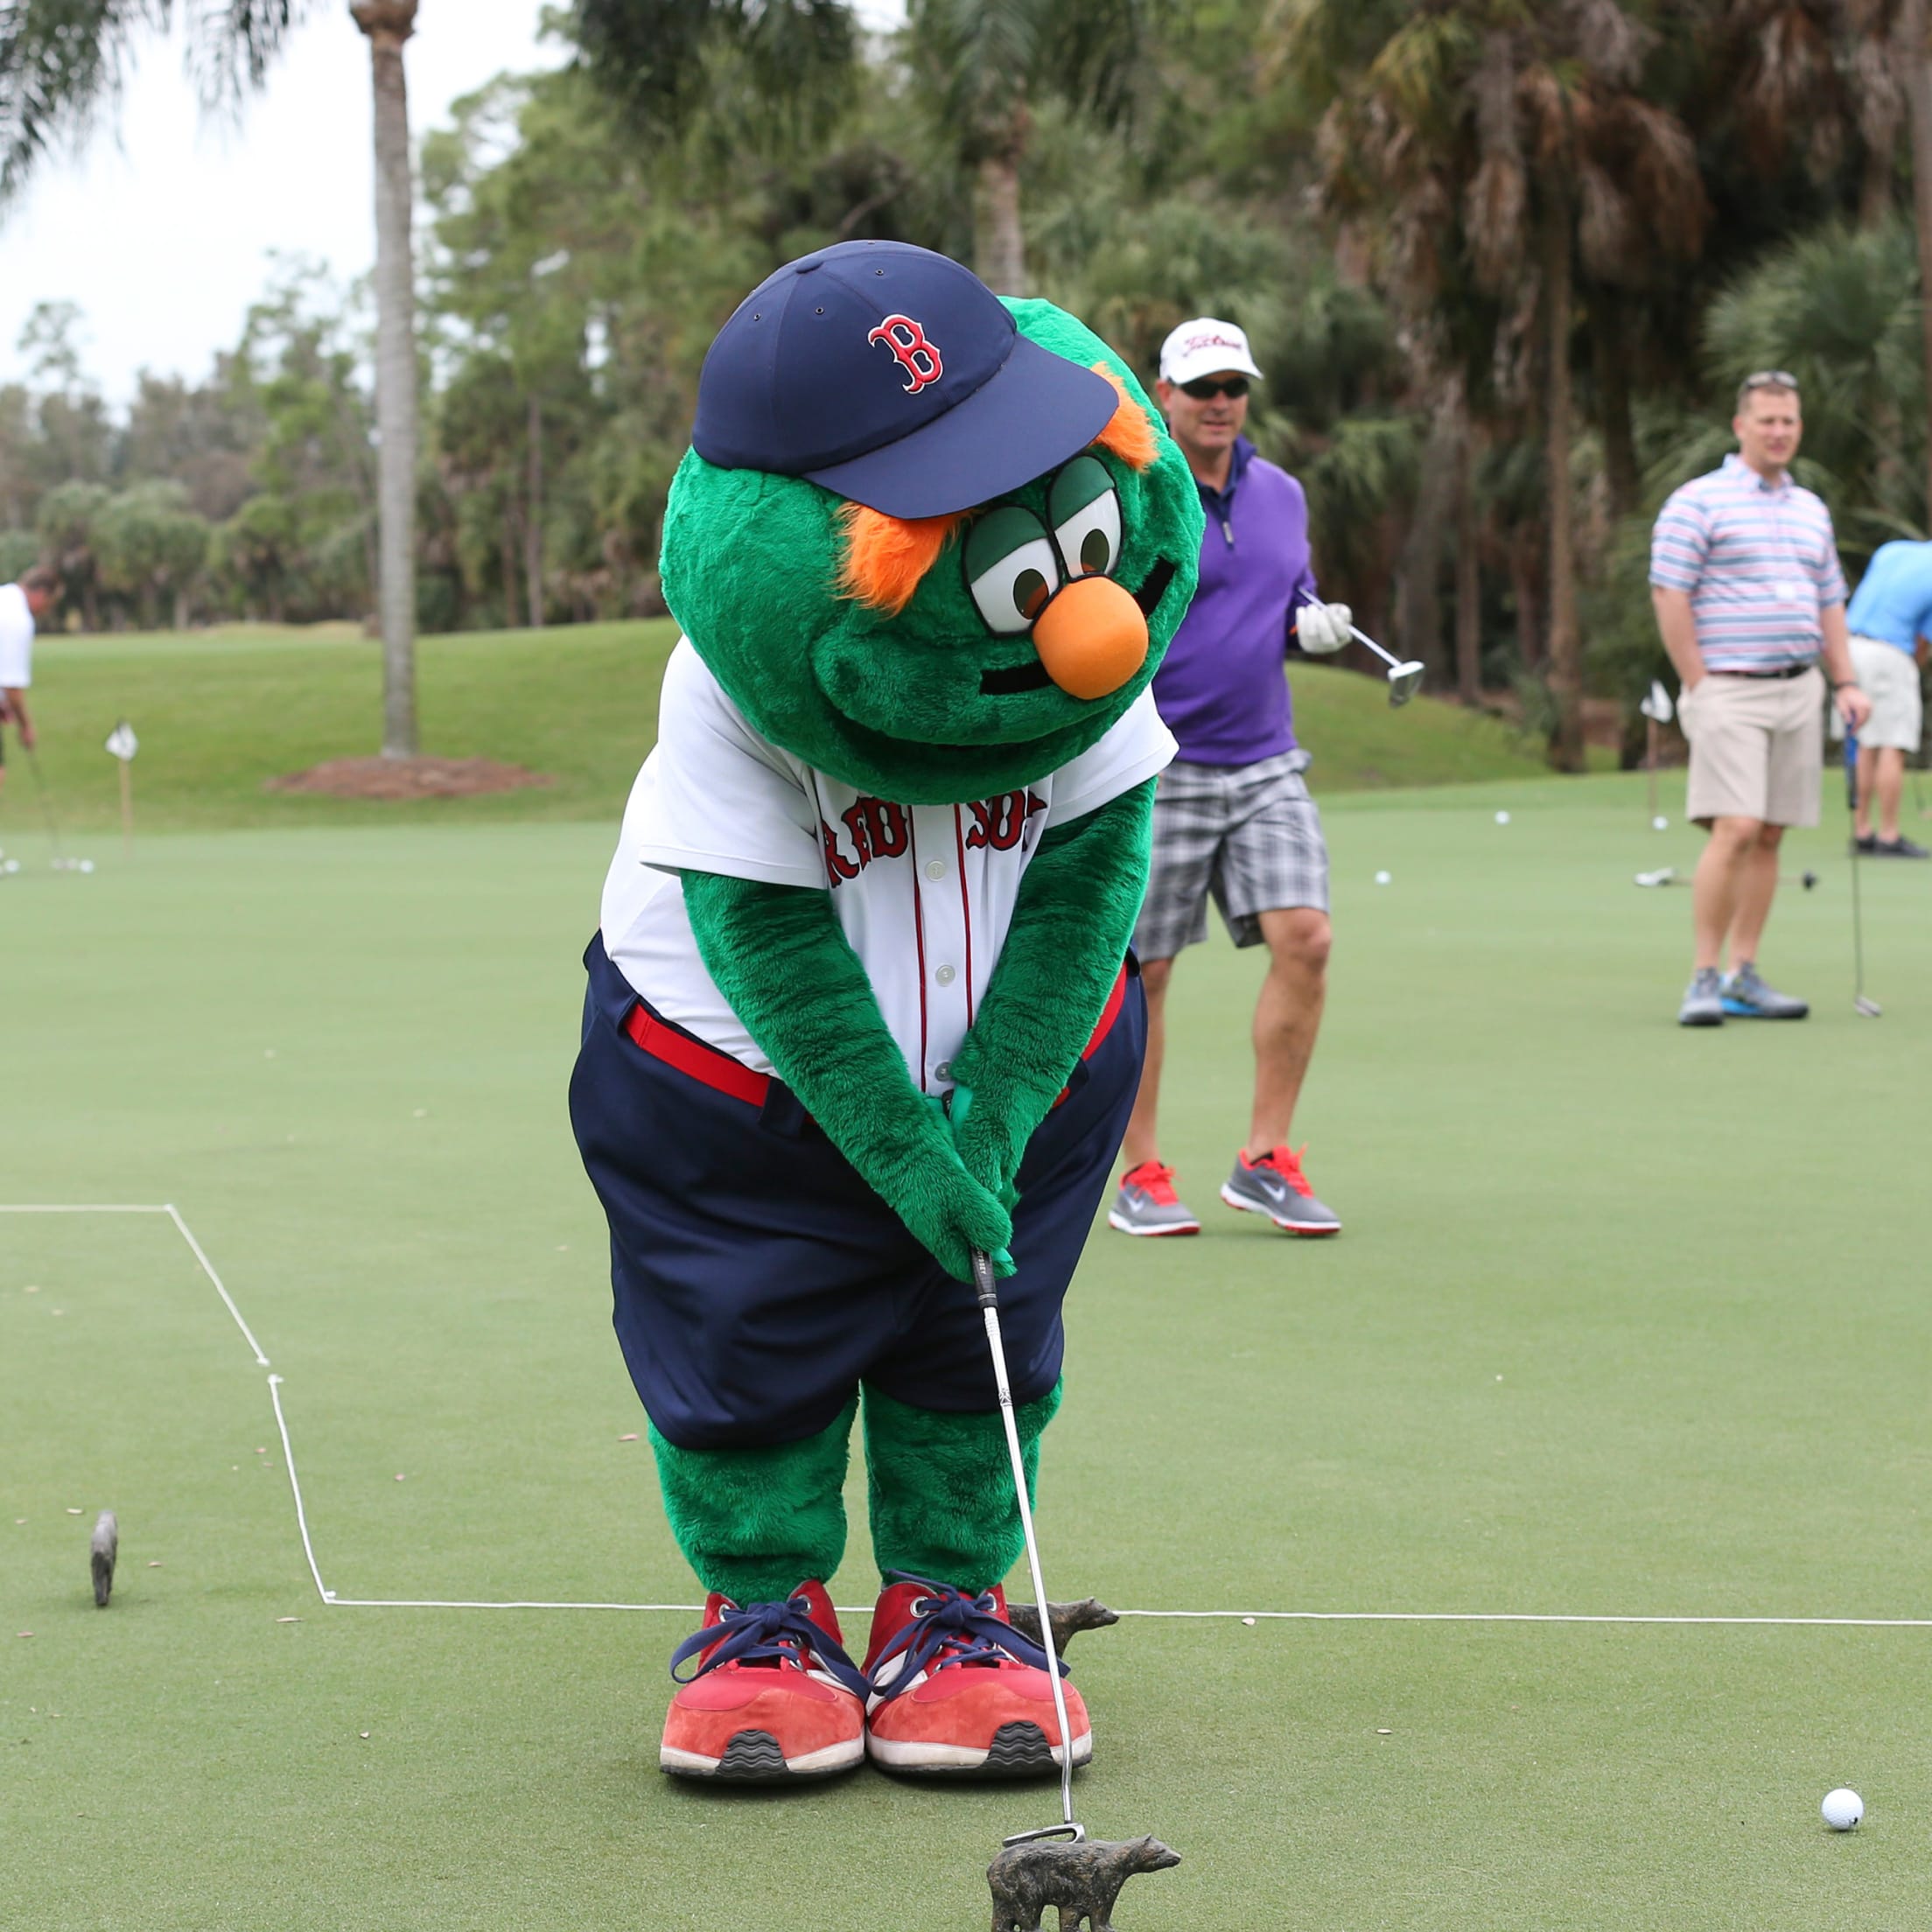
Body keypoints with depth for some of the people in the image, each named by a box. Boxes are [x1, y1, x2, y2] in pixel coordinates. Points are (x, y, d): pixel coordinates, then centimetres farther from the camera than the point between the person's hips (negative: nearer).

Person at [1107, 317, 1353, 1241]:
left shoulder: (1281, 494, 11)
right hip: (1156, 772, -5)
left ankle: (1264, 1158, 2)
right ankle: (1141, 1174, 14)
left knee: (1304, 939, -8)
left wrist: (1312, 621, 3)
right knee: (1139, 971, 1)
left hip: (1266, 766, 5)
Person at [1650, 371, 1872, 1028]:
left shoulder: (1811, 509, 18)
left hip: (1799, 690, 6)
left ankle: (1744, 977, 9)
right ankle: (1704, 978, -11)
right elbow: (1669, 597, -8)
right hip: (1729, 692, -6)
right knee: (1734, 830, -16)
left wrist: (1847, 682, 11)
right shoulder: (1697, 502, -3)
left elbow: (1829, 603, 21)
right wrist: (1700, 686, -12)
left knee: (1769, 836, 5)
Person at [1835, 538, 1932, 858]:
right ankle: (1889, 837, -4)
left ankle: (1862, 832, 11)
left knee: (1867, 746, 12)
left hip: (1851, 644, 7)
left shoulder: (1892, 550, 9)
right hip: (1889, 655, -7)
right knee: (1893, 748, -3)